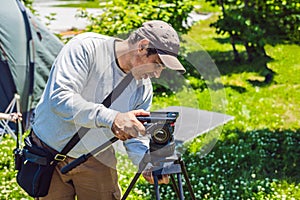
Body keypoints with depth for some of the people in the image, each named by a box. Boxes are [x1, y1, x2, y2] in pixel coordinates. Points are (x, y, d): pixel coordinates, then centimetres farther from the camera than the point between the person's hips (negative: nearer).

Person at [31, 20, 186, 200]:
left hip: (97, 161, 4)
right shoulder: (86, 47, -23)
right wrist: (111, 118, -45)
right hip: (51, 153, -3)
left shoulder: (143, 87, -6)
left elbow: (135, 137, 1)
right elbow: (59, 98, -35)